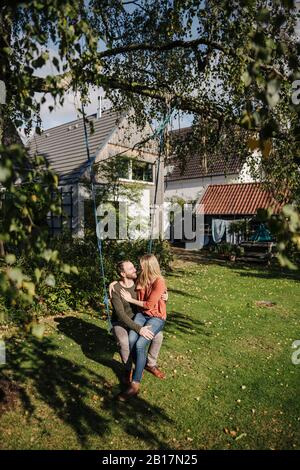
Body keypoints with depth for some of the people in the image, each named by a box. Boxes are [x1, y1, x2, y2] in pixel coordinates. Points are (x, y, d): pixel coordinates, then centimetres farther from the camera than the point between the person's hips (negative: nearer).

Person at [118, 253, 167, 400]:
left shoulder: (159, 282, -18)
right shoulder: (141, 279, 2)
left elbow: (149, 304, -17)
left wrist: (130, 299, -9)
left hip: (157, 317, -5)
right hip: (141, 314, 6)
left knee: (140, 344, -24)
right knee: (131, 340, -21)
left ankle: (135, 384, -16)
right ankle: (142, 364, 3)